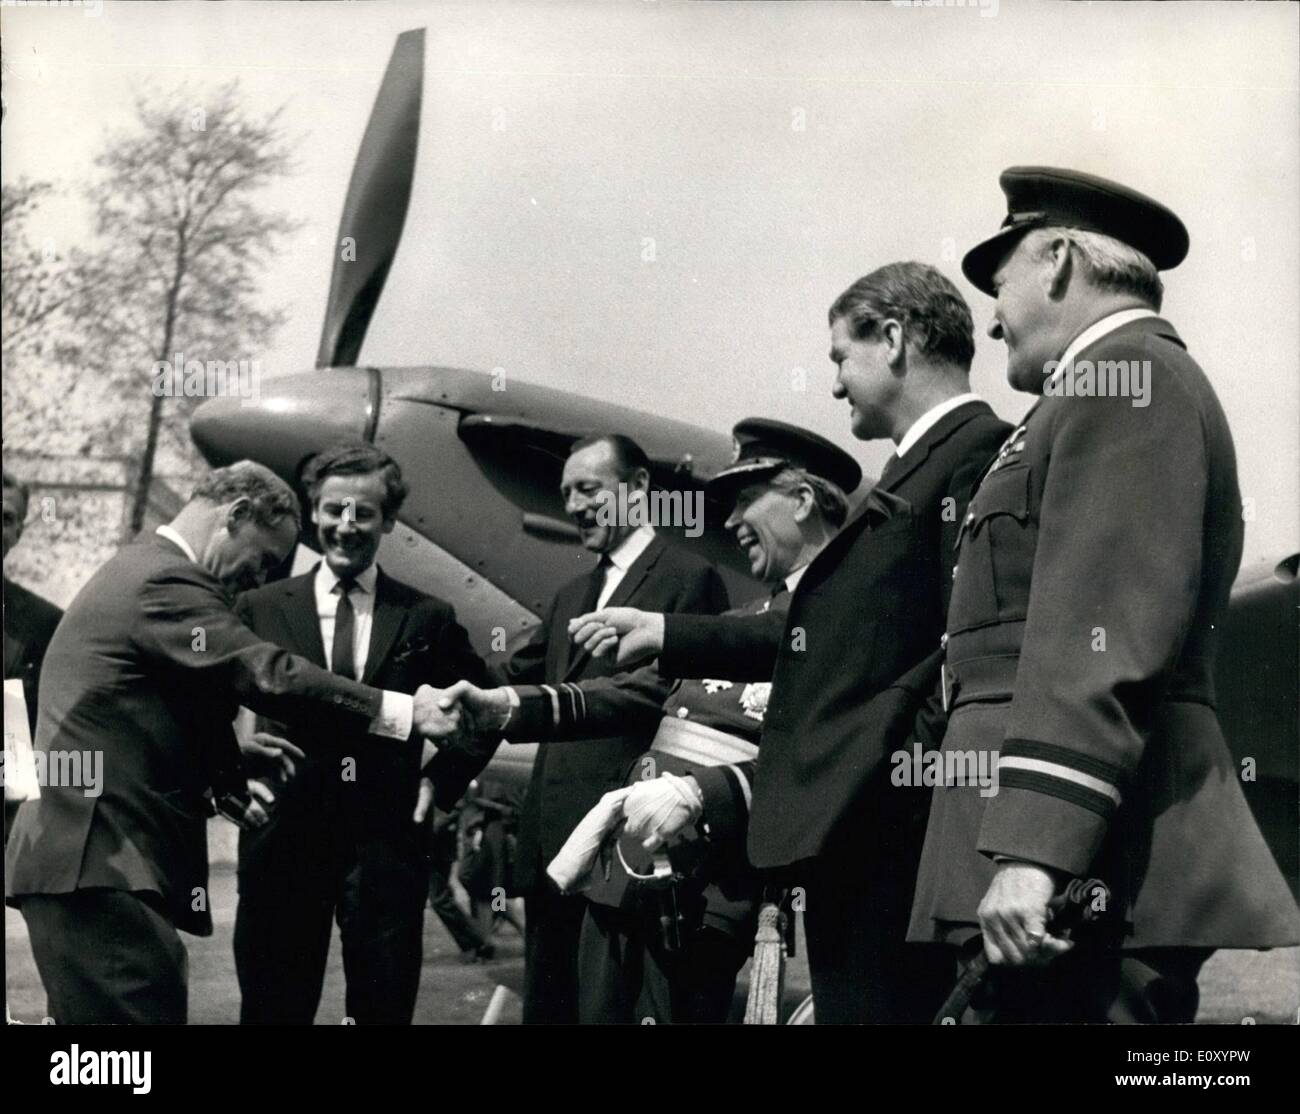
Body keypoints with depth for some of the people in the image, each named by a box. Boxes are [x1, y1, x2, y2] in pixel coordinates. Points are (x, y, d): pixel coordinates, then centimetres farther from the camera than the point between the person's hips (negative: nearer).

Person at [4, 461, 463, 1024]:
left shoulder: (142, 571, 21)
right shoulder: (167, 581, -13)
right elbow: (271, 677, -21)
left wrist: (227, 784, 28)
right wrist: (404, 711, -20)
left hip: (79, 856, 11)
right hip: (98, 860, -11)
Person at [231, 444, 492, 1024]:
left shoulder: (428, 619, 4)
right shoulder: (261, 608, 4)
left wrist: (444, 787, 4)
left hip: (388, 842, 0)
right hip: (283, 837, 0)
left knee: (385, 1008, 6)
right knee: (274, 1009, 7)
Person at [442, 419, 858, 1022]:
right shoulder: (739, 622, 20)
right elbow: (630, 692, 19)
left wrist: (700, 794, -32)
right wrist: (505, 705, 9)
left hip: (704, 896, -8)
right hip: (621, 872, 8)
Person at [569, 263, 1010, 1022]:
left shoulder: (977, 452, -10)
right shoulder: (918, 469, 21)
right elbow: (823, 638, 24)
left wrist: (901, 760, -20)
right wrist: (666, 634, 25)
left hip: (888, 828, -10)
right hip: (853, 827, 10)